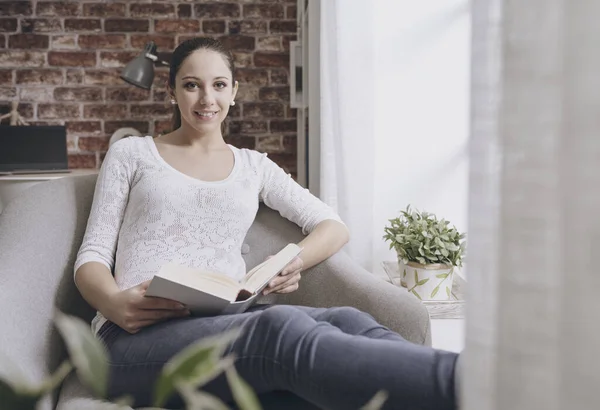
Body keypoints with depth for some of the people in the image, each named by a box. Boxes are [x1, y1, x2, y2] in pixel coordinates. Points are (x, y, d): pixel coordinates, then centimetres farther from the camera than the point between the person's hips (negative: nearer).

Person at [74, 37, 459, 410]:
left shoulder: (253, 165, 24)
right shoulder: (131, 153, 18)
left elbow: (333, 226, 19)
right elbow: (92, 256, 12)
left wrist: (294, 263, -5)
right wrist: (114, 303, -14)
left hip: (228, 321, 4)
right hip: (141, 333, -3)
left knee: (348, 322, -32)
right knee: (284, 328, -38)